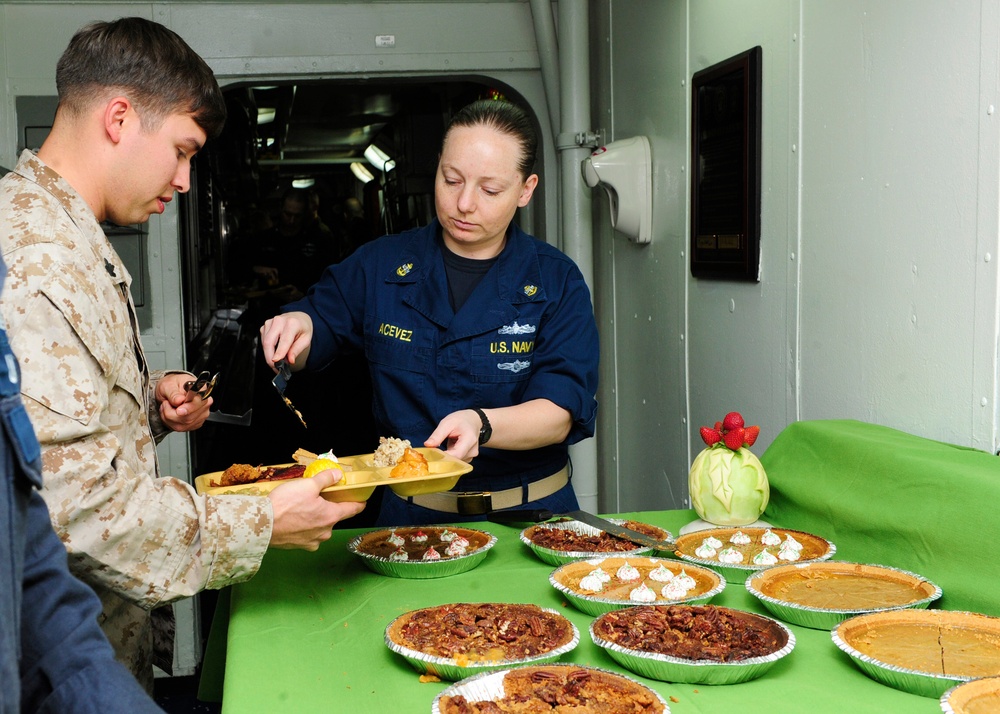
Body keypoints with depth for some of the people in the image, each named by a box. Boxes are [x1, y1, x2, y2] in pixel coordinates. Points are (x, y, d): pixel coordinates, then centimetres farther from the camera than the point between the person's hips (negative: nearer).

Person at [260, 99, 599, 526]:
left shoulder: (557, 282, 0)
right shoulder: (380, 265, 6)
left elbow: (562, 411, -9)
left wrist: (481, 425, -28)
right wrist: (296, 327, -9)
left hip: (532, 512, -1)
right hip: (411, 515, 1)